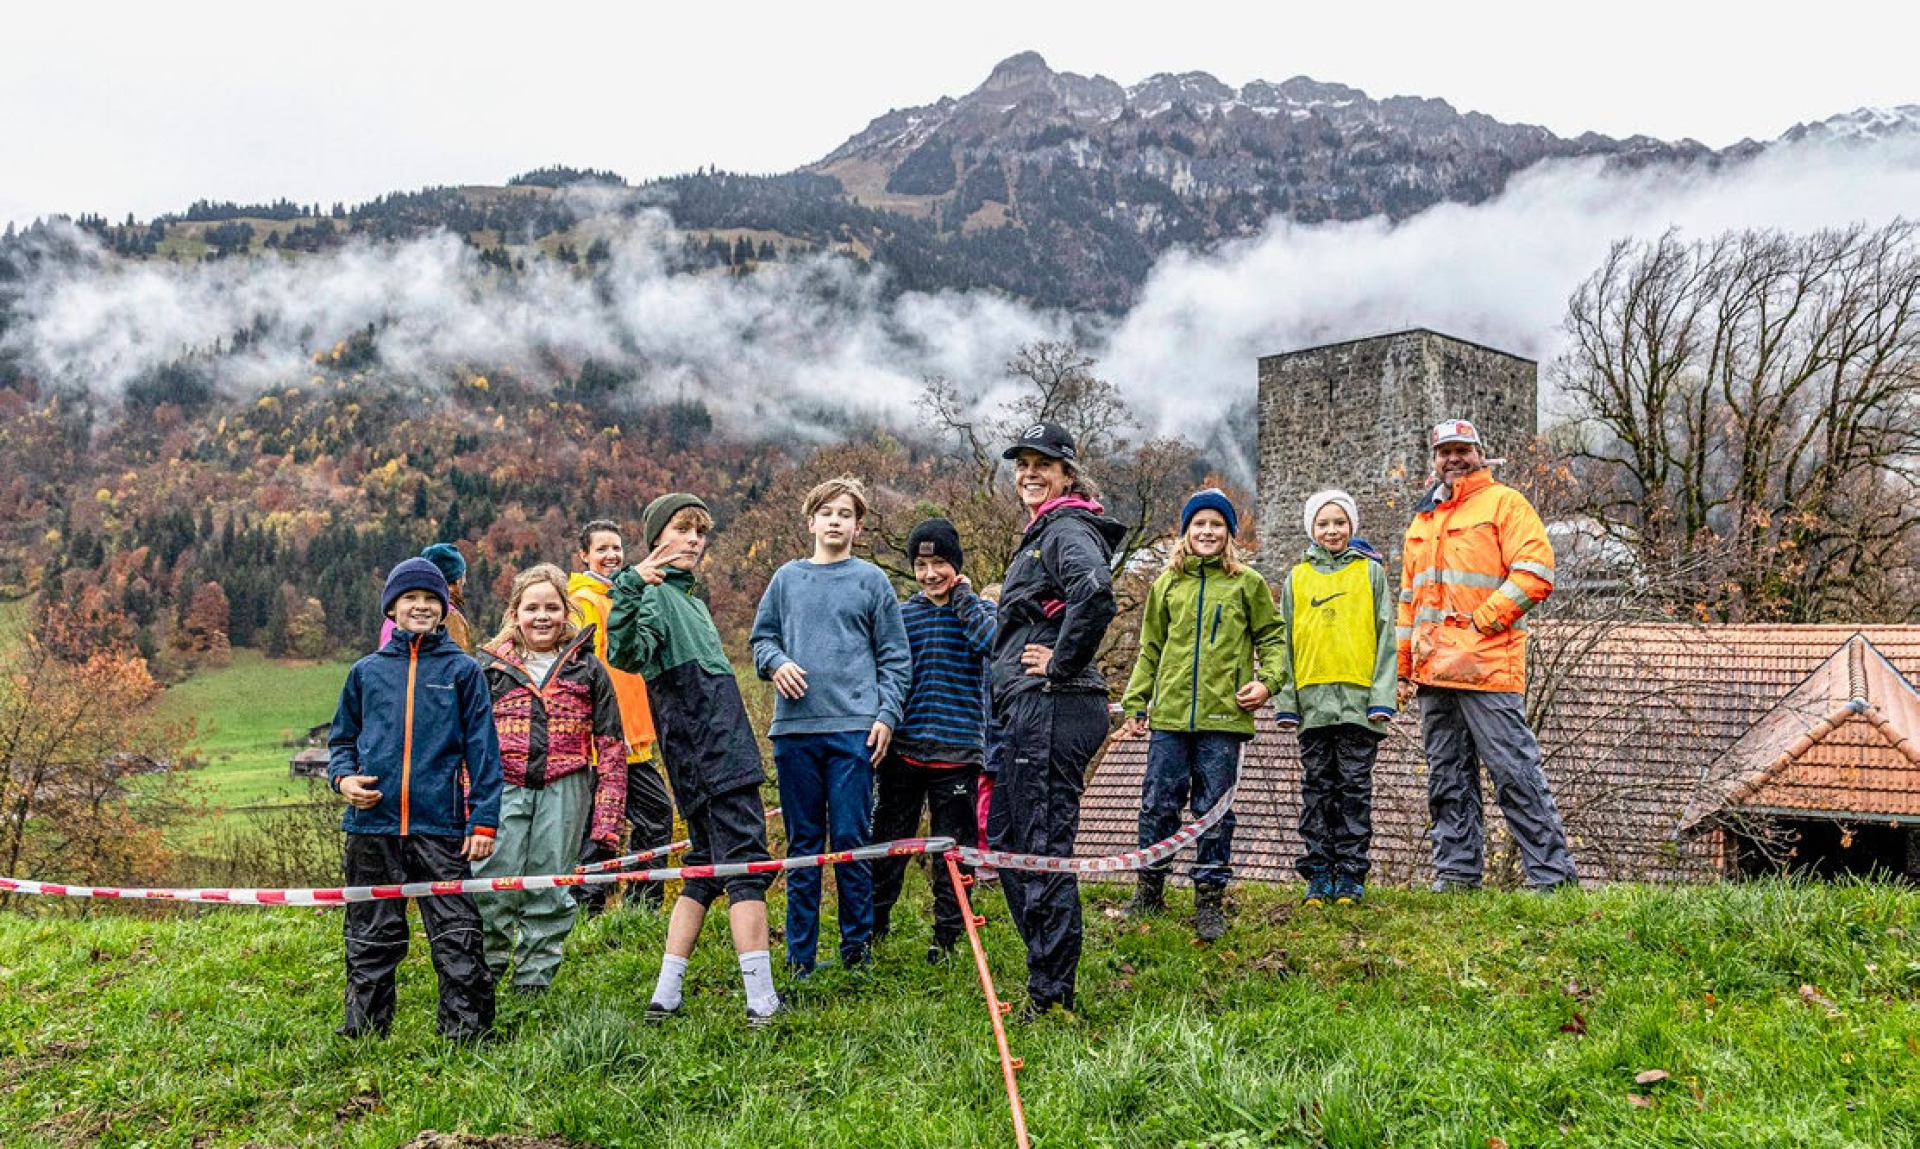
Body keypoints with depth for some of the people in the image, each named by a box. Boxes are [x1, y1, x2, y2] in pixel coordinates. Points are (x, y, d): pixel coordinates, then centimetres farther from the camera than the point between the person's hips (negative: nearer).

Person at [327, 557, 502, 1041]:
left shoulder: (462, 670, 3)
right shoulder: (366, 671, 9)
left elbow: (482, 748, 1)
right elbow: (341, 739, 19)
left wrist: (484, 820, -5)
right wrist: (344, 777, -3)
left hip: (440, 825, -2)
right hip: (372, 825, 3)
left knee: (457, 936, -1)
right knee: (370, 938, 13)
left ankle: (467, 1028, 9)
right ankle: (363, 1028, 26)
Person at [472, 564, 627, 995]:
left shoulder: (587, 668, 8)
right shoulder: (490, 666, 8)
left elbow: (610, 745, 7)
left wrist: (606, 818, 0)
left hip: (564, 793, 1)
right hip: (503, 790, 0)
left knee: (550, 891, 6)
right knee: (492, 888, -4)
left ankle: (535, 977, 20)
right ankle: (483, 973, 16)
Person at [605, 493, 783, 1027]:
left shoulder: (693, 601, 22)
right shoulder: (655, 596, -8)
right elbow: (627, 655, -28)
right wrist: (630, 587, -39)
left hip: (710, 757, 10)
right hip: (714, 759, -10)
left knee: (705, 869, 12)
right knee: (746, 863, -10)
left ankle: (665, 997, 15)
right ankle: (762, 1003, -10)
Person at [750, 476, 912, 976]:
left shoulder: (872, 580, 6)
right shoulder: (787, 579, 12)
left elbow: (895, 657, 5)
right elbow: (762, 637, 18)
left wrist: (887, 714, -4)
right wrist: (776, 662, -4)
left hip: (854, 727, -2)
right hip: (795, 728, 2)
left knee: (851, 840, -2)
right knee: (803, 843, 8)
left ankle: (856, 946, 11)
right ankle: (799, 953, 16)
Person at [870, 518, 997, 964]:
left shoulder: (978, 609, 3)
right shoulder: (902, 615, 9)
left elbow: (993, 643, -19)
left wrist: (963, 597, -11)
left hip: (957, 750, -2)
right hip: (904, 748, 2)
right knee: (888, 842, 8)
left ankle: (946, 937, 18)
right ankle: (873, 926, 25)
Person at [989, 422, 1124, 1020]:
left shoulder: (1067, 528, -10)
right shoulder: (1041, 533, 22)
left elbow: (1095, 592, -31)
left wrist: (1061, 662, -21)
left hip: (1053, 707, -11)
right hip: (1031, 710, 11)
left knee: (1044, 848, -7)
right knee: (1006, 838, 16)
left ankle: (1052, 996, 2)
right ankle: (1049, 978, 25)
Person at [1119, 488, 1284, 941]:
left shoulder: (1247, 583, 5)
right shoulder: (1167, 583, 11)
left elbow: (1270, 637, 10)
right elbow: (1150, 648, 16)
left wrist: (1267, 681, -6)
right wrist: (1135, 701, 11)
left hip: (1223, 716, -2)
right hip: (1170, 715, 2)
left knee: (1214, 809, 2)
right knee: (1158, 803, 5)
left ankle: (1210, 899, 12)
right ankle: (1149, 891, 20)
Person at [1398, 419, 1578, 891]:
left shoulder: (1504, 502, 2)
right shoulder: (1423, 519, 23)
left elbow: (1536, 571, -9)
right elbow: (1409, 597, 26)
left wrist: (1483, 618, -14)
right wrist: (1402, 663, 19)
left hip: (1486, 664, -7)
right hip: (1433, 670, 7)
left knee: (1514, 772, -7)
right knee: (1447, 778, 9)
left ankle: (1551, 876, -1)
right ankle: (1456, 875, 15)